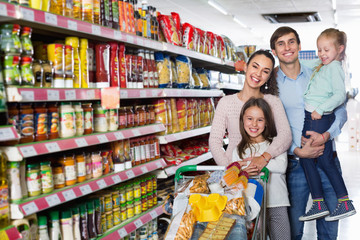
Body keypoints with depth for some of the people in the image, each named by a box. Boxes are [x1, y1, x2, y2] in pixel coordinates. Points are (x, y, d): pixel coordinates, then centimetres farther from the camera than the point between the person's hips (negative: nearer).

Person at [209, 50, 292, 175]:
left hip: (263, 172, 0)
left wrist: (265, 157, -25)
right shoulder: (226, 102, 6)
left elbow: (285, 135, -7)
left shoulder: (273, 102, 7)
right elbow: (214, 141, 1)